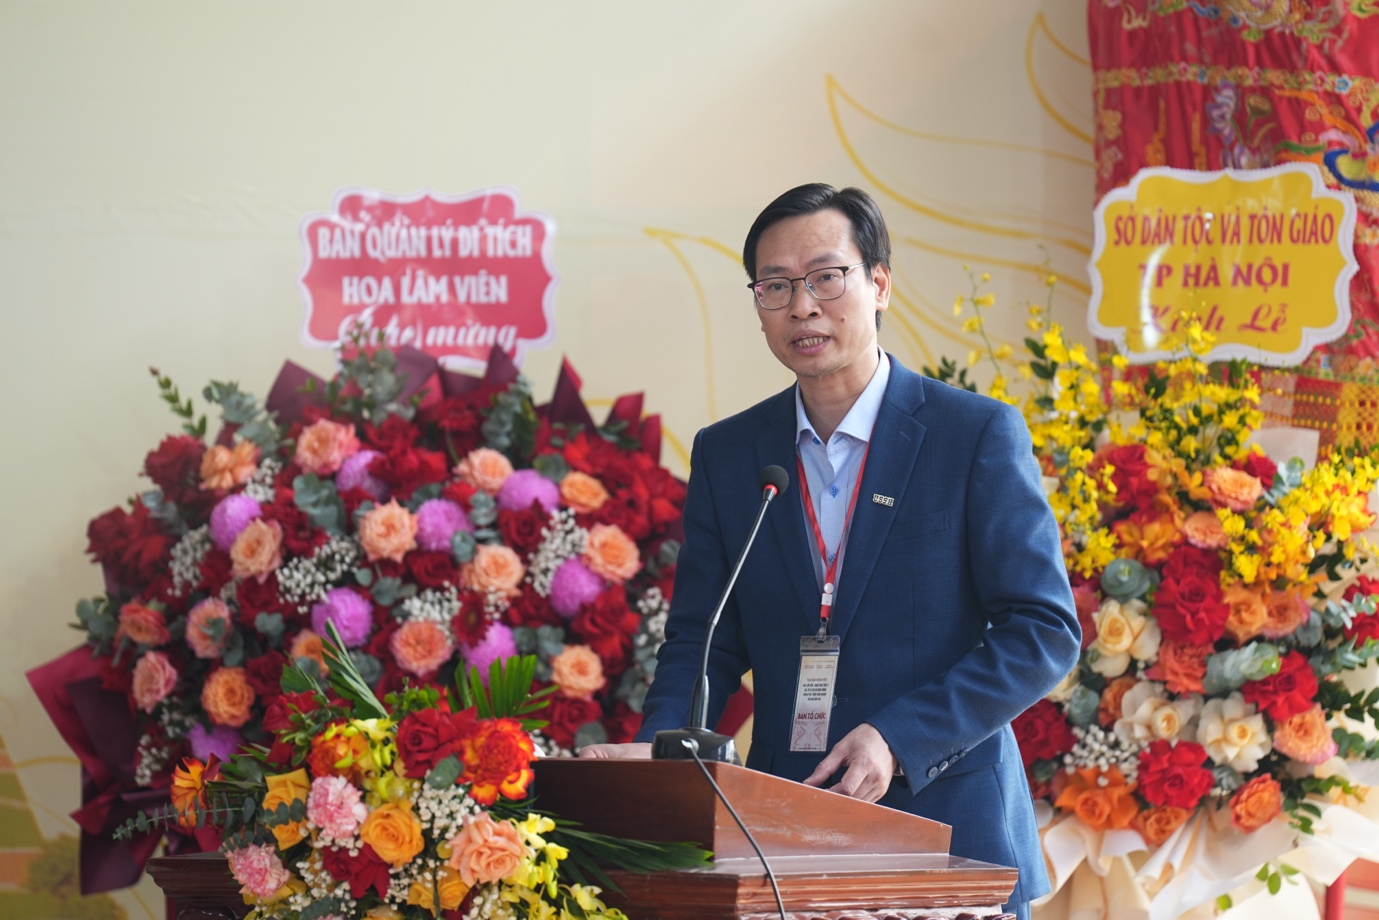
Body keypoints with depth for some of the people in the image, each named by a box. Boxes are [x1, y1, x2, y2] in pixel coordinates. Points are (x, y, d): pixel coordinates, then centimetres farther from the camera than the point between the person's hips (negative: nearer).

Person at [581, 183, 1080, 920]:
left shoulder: (979, 435, -4)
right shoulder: (725, 454, 9)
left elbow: (1045, 631, -7)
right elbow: (704, 643, 9)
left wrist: (898, 739, -17)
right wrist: (658, 753, -12)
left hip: (948, 832, -3)